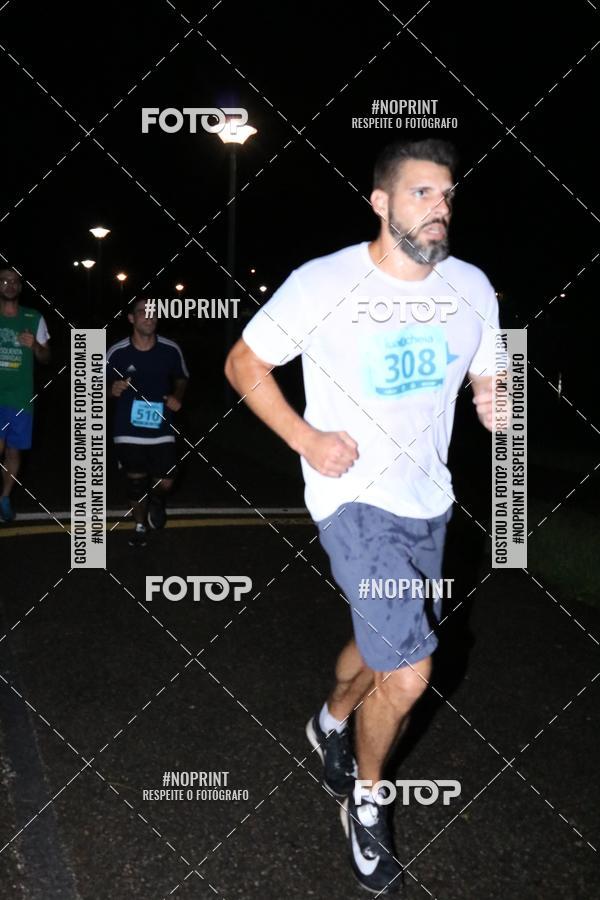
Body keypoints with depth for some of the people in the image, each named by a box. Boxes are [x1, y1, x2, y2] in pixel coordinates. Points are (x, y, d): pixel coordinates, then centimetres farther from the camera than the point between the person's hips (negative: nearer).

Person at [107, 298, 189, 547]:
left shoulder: (171, 350, -6)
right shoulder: (117, 353, -9)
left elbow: (181, 379, 12)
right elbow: (103, 386, 5)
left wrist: (177, 396, -7)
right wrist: (112, 390, -17)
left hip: (161, 430, 0)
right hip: (129, 431, 0)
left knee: (165, 483, -2)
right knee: (136, 482, 10)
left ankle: (157, 501, 36)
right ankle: (140, 526, 35)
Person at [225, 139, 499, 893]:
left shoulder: (472, 288, -3)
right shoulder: (322, 284, -14)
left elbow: (487, 385, 8)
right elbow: (244, 364, -3)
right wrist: (306, 440, -15)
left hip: (429, 503, 6)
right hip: (355, 500, -5)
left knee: (383, 649, 21)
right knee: (408, 674, -13)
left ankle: (331, 724, 55)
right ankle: (366, 800, 17)